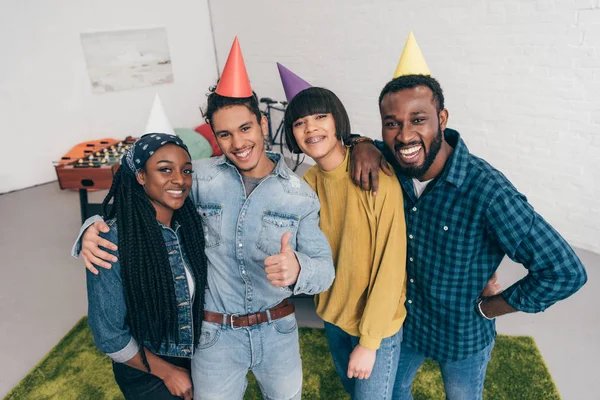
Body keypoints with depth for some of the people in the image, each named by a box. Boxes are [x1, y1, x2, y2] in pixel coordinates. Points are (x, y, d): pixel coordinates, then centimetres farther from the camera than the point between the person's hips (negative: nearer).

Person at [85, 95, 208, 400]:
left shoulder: (191, 224, -10)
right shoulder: (112, 241, -24)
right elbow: (108, 335, -17)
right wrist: (167, 372, -9)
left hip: (200, 360, 5)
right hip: (147, 373, -5)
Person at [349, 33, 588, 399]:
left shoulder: (487, 191, -32)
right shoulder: (395, 167, -17)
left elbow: (566, 272, -28)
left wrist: (487, 308, -17)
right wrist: (364, 146, -21)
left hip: (464, 337, -3)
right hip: (403, 323, 4)